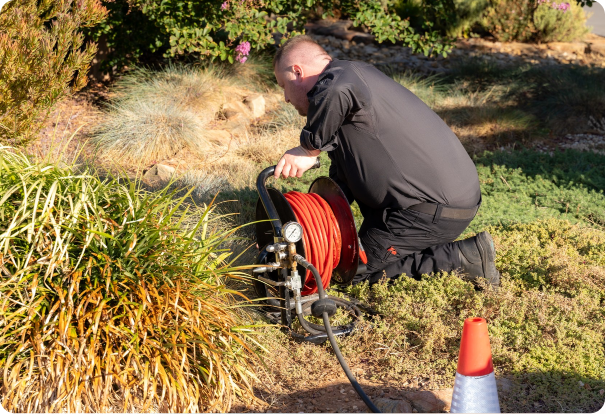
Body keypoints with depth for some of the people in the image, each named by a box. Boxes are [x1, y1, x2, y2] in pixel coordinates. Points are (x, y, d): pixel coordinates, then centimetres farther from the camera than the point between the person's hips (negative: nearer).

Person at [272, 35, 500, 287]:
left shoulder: (341, 74, -10)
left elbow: (340, 91, -41)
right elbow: (341, 186, 22)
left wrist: (309, 149, -25)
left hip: (435, 207, -11)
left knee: (360, 270, -3)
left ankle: (463, 257, -7)